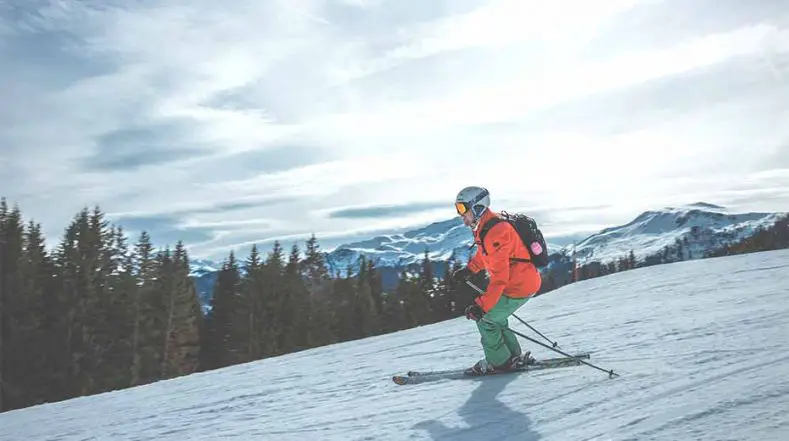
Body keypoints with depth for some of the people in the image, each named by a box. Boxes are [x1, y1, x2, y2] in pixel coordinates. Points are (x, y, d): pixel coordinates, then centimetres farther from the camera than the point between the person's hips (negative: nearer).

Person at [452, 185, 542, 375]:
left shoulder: (495, 232, -26)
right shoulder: (486, 226, 5)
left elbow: (499, 277, -29)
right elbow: (485, 253, 28)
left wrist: (482, 305, -29)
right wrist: (469, 269, 35)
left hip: (519, 286, -10)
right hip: (525, 280, 10)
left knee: (484, 318, 0)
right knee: (494, 317, 19)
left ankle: (499, 362, 15)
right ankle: (514, 356, 30)